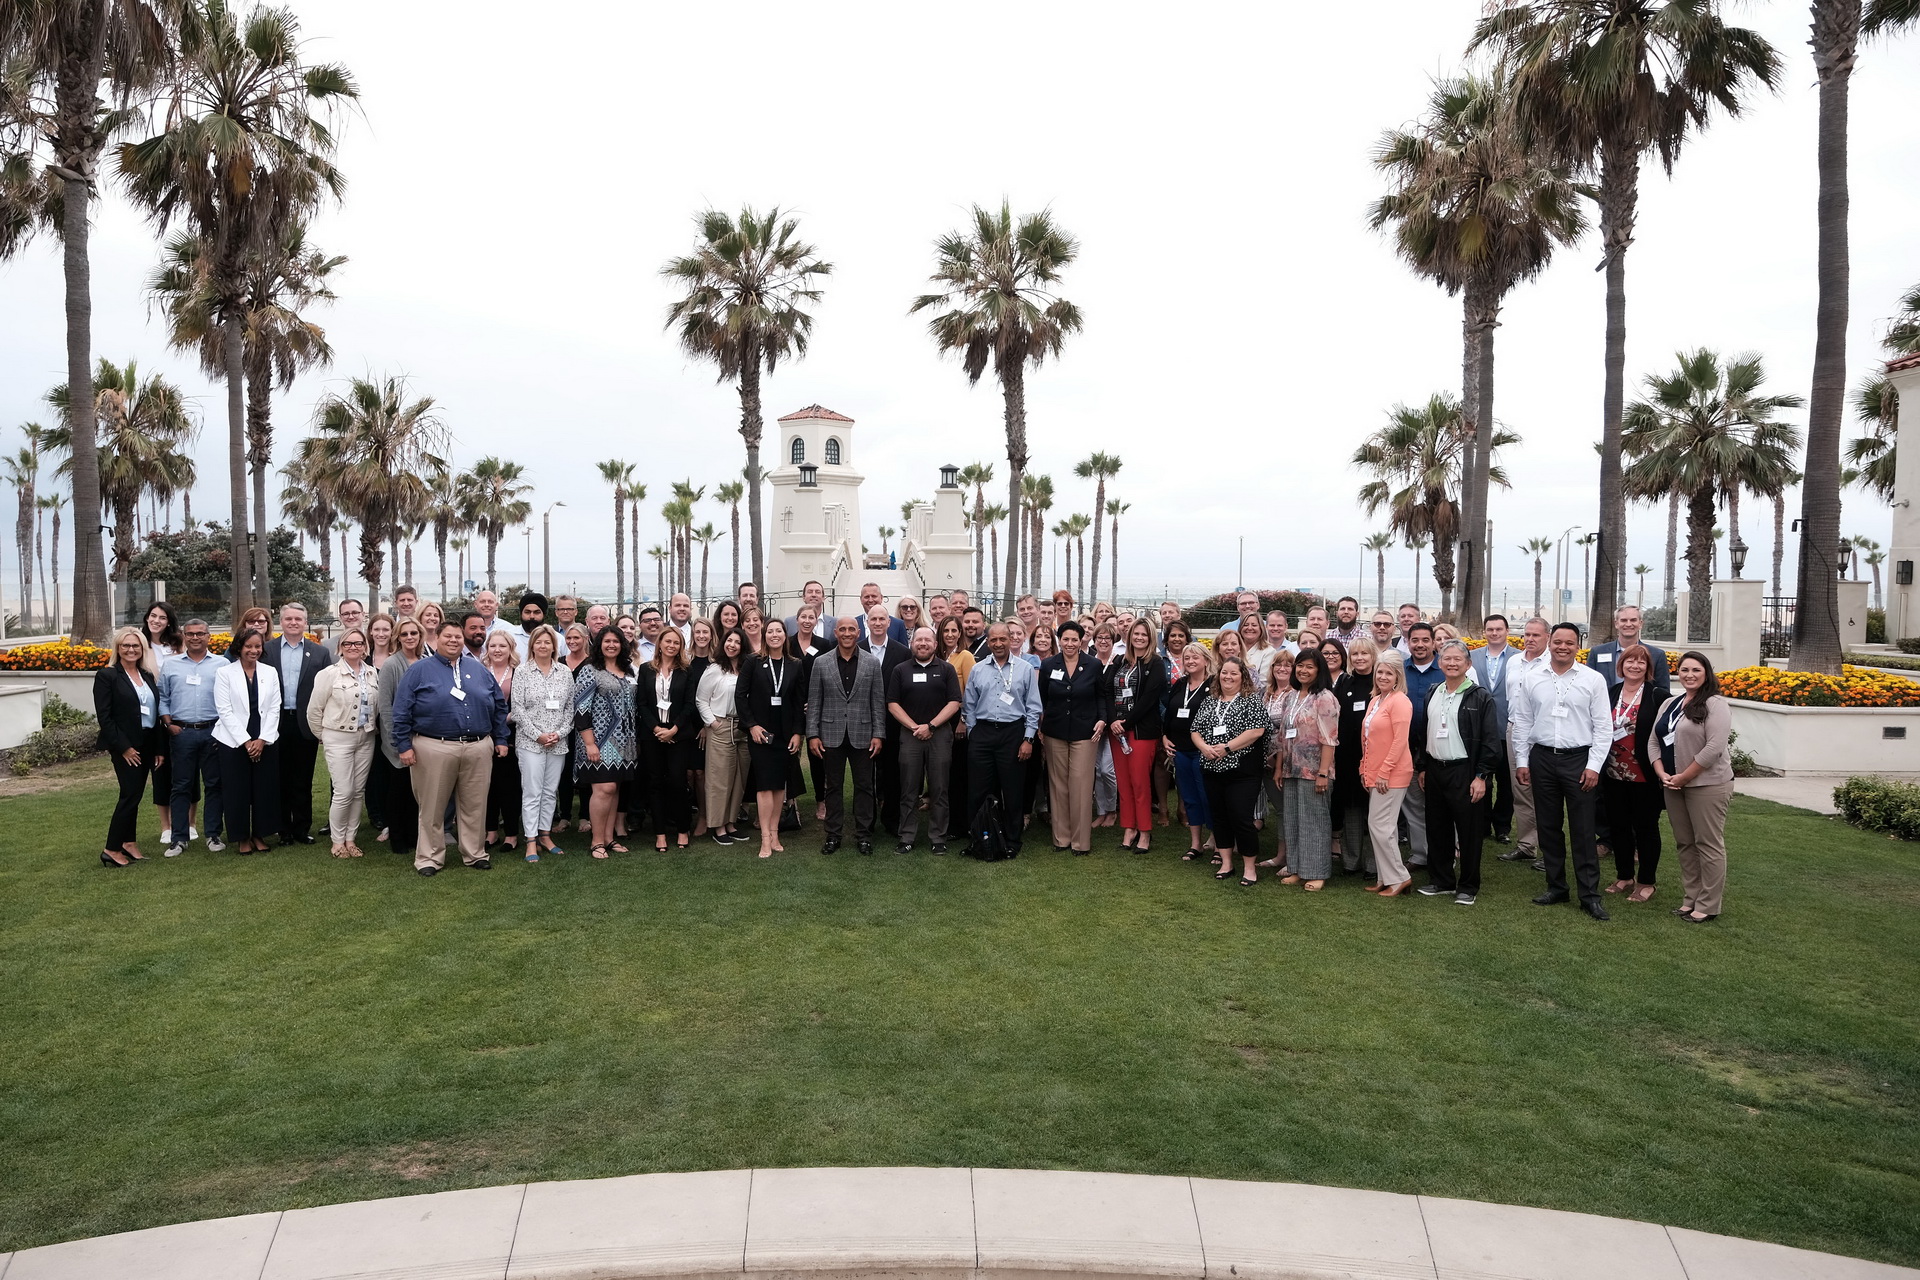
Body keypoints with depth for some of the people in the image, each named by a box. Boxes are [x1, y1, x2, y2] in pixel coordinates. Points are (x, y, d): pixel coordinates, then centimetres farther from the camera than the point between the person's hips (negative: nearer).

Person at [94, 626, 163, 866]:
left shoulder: (148, 676, 11)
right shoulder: (107, 676, -6)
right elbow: (104, 717, -11)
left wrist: (160, 748, 8)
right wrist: (123, 747, -15)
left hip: (147, 744, 6)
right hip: (125, 746, -6)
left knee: (135, 795, 11)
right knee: (130, 794, -8)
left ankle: (129, 843, 19)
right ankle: (111, 850, 1)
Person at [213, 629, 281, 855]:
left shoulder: (270, 673, 6)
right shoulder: (225, 674, -2)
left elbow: (274, 709, 3)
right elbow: (225, 711, -6)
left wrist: (262, 740, -7)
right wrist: (246, 741, -11)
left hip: (265, 742, 2)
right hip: (234, 742, -2)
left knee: (264, 790, 5)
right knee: (237, 791, 2)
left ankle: (259, 834, 17)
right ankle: (241, 837, 14)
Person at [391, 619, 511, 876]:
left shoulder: (478, 670, 12)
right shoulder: (420, 669, 2)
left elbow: (499, 706, 17)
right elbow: (401, 710, -1)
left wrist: (500, 739, 12)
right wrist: (404, 745, -6)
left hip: (479, 749, 3)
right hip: (434, 748, -3)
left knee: (475, 806, 9)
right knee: (432, 807, 4)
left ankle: (475, 854, 22)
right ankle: (429, 858, 16)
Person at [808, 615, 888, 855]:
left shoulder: (872, 662, 2)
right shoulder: (821, 662, 2)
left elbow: (878, 701, 2)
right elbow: (814, 701, 2)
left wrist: (878, 734, -3)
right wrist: (813, 734, -3)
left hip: (862, 735, 0)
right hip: (831, 735, 0)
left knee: (864, 786, 6)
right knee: (832, 787, 8)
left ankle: (863, 835, 16)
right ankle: (833, 834, 18)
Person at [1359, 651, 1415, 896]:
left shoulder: (1399, 701, -12)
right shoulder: (1375, 701, 15)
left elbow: (1400, 740, -17)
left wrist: (1384, 771, -18)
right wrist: (1365, 769, 13)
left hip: (1392, 775, -9)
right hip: (1374, 773, 9)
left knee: (1380, 826, -8)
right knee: (1383, 827, 12)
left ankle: (1399, 878, 3)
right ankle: (1387, 879, 18)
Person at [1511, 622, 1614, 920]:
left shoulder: (1594, 680, -2)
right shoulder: (1531, 680, 4)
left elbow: (1603, 726, -2)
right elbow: (1522, 723, 8)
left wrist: (1594, 766, -7)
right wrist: (1522, 762, 4)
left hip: (1579, 759, -2)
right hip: (1542, 758, 3)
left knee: (1583, 831, -1)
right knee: (1548, 827, 10)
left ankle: (1589, 895, 6)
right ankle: (1556, 887, 22)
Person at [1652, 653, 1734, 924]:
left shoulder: (1715, 704, -9)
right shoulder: (1670, 703, 13)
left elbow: (1714, 747, -18)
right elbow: (1654, 740, 11)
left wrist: (1683, 777, -15)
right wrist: (1662, 773, -3)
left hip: (1707, 784, -7)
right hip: (1673, 785, 7)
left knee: (1708, 844, 0)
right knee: (1684, 843, 12)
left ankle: (1708, 906, 7)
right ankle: (1690, 899, 21)